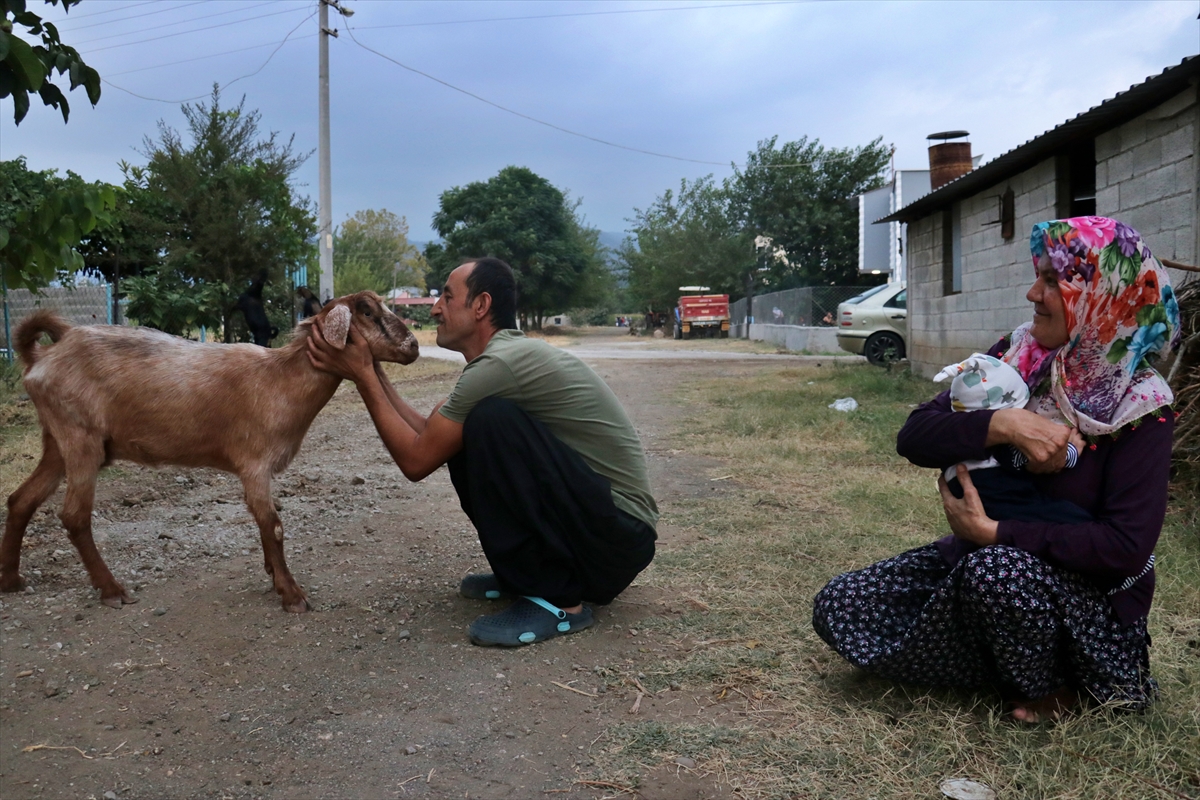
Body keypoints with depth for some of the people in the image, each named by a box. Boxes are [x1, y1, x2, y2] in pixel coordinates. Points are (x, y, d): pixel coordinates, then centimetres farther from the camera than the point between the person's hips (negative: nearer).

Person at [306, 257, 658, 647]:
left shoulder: (499, 364, -19)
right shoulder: (511, 355, 11)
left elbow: (415, 460, -13)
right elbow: (428, 433, 12)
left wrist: (363, 377, -5)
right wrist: (374, 373, 11)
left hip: (619, 540, -10)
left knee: (491, 420, -26)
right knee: (458, 439, 6)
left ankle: (557, 599, -16)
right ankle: (526, 571, 14)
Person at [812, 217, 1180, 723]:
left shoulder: (1140, 407, -15)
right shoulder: (1014, 358, -3)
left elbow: (1127, 547, -24)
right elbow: (914, 438, -11)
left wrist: (993, 532, -27)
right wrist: (1004, 425, -28)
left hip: (1092, 601, -5)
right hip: (980, 553, 5)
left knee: (997, 569, -40)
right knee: (838, 607, -8)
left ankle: (1053, 690, -7)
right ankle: (1012, 666, 7)